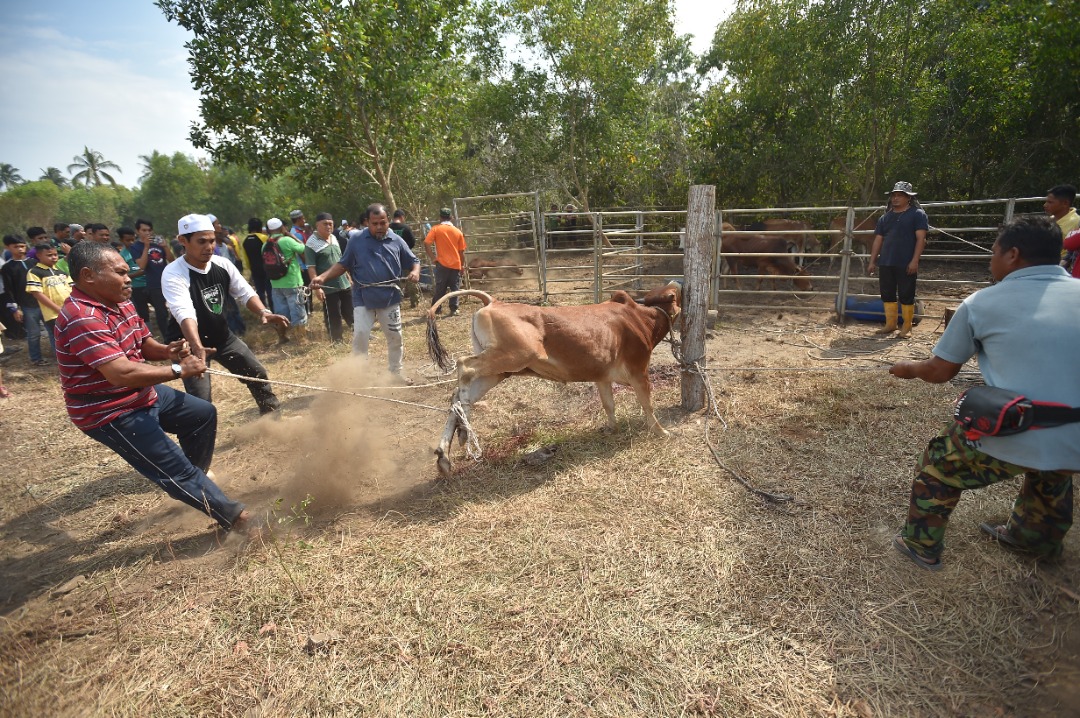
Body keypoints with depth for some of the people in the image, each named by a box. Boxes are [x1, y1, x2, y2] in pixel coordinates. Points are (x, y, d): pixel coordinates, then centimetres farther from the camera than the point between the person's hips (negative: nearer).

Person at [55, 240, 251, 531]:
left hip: (142, 394, 10)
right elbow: (121, 374, -37)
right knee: (175, 469, -9)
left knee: (203, 413, 20)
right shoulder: (83, 319, -29)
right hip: (111, 413, -10)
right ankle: (232, 515, 0)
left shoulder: (120, 302, 3)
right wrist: (178, 370, -29)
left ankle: (196, 477, 37)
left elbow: (144, 345, 10)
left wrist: (167, 351, -13)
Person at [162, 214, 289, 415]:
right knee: (201, 399, -14)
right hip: (190, 343, -5)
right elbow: (184, 313, -38)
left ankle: (274, 414, 32)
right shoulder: (173, 274, -25)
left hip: (222, 336, 6)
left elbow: (245, 292, -7)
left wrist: (264, 312, -29)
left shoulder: (222, 264, -7)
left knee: (257, 373, 10)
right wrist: (197, 348, -54)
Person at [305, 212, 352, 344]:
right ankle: (337, 340, 17)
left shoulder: (334, 238, 10)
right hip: (328, 287, -6)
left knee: (350, 311, 16)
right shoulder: (312, 243, -12)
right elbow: (311, 267, -15)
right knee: (333, 316, 4)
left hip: (344, 283, 6)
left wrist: (347, 275, 20)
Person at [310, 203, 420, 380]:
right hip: (363, 299, -2)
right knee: (360, 335, -5)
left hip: (390, 299, 2)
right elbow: (343, 264, 3)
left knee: (395, 337, 11)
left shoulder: (396, 241, 2)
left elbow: (413, 261, 9)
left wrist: (415, 272, -14)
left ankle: (396, 373, 30)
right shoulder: (356, 239, -1)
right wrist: (323, 277, -11)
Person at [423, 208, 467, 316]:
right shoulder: (458, 232, 6)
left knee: (440, 288, 8)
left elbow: (426, 244, -11)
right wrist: (462, 265, 16)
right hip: (456, 264, 1)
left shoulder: (436, 229, -1)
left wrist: (432, 258, -3)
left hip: (442, 263, -1)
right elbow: (462, 251, 7)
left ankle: (436, 308, 13)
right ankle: (454, 309, 4)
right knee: (455, 288, 7)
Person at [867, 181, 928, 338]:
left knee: (906, 295, 0)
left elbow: (920, 238, -8)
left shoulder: (917, 214, -1)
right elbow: (878, 240, 15)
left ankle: (907, 327, 8)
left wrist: (914, 261, -17)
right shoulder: (885, 217, 15)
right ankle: (890, 324, 19)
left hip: (906, 264, -5)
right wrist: (872, 261, 10)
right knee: (887, 294, 8)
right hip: (885, 263, 5)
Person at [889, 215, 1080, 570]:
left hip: (1010, 439, -4)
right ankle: (1038, 537, 60)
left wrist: (909, 368, 26)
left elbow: (940, 372, 5)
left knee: (937, 466, 24)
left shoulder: (981, 303, -2)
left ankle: (921, 545, 35)